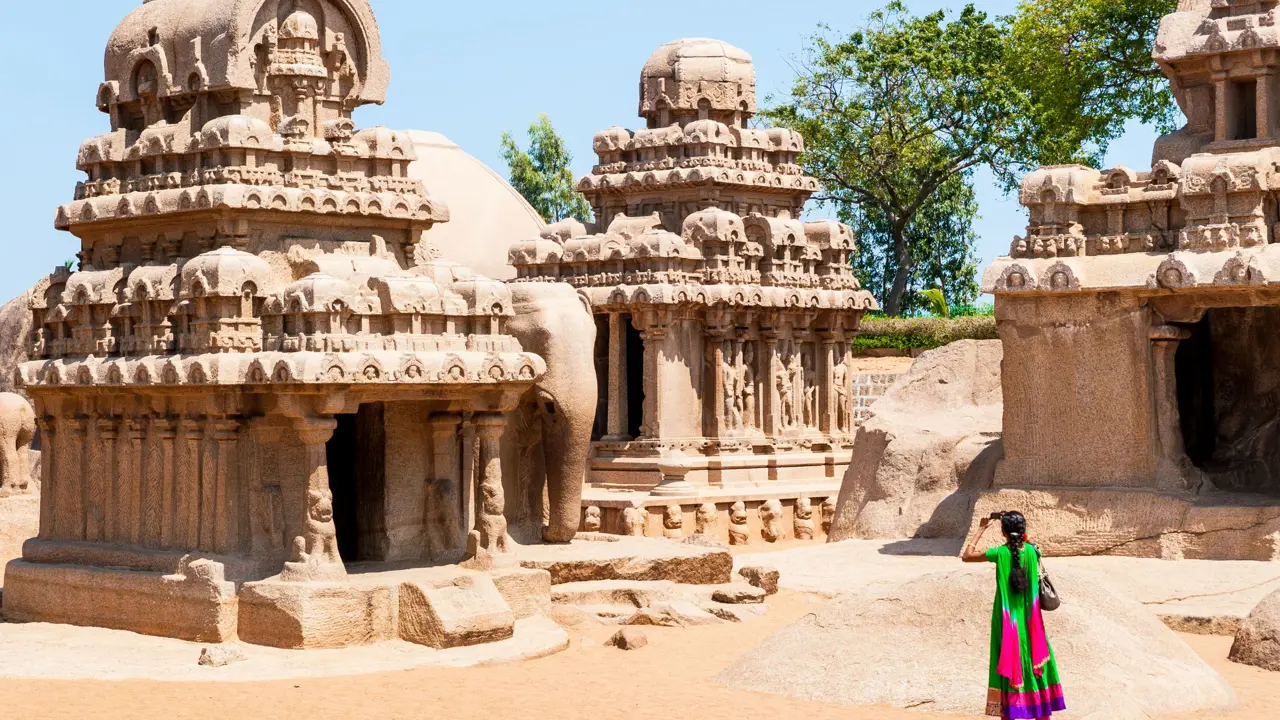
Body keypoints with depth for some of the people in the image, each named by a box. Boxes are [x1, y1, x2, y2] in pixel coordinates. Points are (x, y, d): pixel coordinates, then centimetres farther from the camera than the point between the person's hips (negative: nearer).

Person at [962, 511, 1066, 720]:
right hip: (1028, 620, 3)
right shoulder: (1032, 551, -5)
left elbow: (966, 556, -4)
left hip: (1007, 619, -3)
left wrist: (981, 530, 2)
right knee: (1034, 663, 12)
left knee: (1008, 664, 2)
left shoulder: (999, 553, -13)